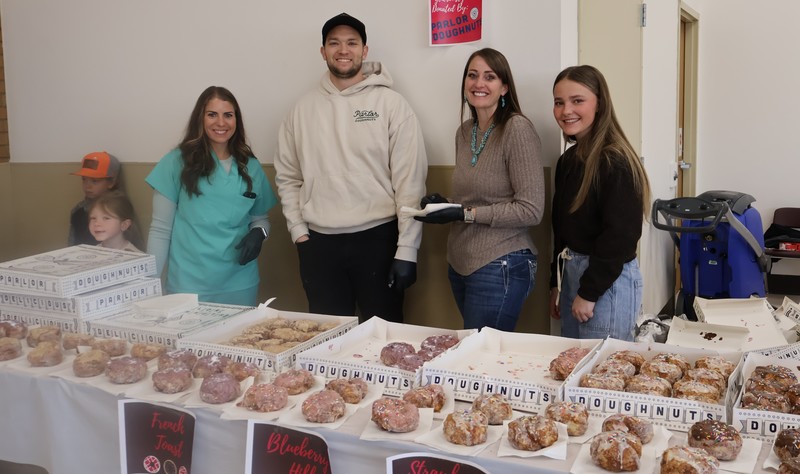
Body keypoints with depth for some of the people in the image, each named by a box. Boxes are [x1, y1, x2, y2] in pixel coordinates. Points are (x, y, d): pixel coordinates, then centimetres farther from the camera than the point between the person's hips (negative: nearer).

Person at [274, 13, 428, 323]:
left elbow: (410, 180, -7)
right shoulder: (303, 108, 7)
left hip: (377, 238, -3)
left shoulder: (391, 104, -4)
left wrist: (407, 250, -11)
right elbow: (288, 176, 11)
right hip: (319, 243, 3)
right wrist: (299, 232, 1)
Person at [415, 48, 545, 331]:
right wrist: (444, 206, 0)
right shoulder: (464, 132, 9)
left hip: (500, 267, -7)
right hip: (460, 263, 7)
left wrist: (466, 214, -17)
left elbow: (531, 210, -16)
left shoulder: (518, 129, -12)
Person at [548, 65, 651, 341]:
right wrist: (556, 285, 16)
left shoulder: (615, 162, -16)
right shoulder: (568, 160, 9)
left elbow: (621, 235, -20)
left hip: (608, 283, -8)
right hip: (571, 275, 8)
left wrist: (589, 293, -16)